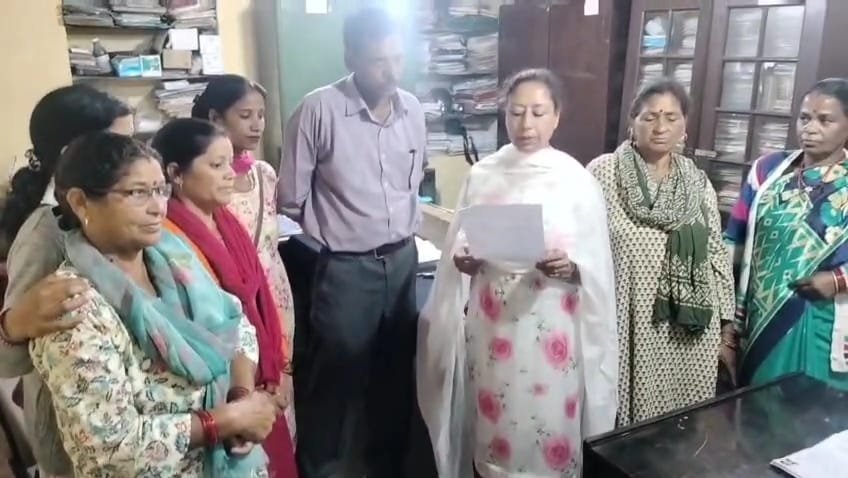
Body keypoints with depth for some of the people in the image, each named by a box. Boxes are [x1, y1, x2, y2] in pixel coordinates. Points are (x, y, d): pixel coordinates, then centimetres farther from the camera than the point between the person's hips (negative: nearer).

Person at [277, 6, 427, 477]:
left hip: (404, 260, 5)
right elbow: (292, 199, -7)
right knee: (336, 377, 7)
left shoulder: (412, 109, 3)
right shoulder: (319, 110, -14)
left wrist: (407, 229, 13)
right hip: (346, 267, -5)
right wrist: (331, 237, 4)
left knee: (396, 371, 18)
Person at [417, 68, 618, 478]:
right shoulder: (482, 175, 3)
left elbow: (596, 269, -1)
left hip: (551, 325, -2)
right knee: (497, 424, 11)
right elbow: (458, 249, 9)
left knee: (548, 423, 6)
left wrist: (569, 268, -21)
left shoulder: (577, 180, -3)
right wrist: (462, 260, -12)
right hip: (493, 322, 2)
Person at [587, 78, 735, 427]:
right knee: (618, 424, 5)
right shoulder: (603, 172, -5)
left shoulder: (698, 182, 7)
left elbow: (717, 256, 10)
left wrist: (727, 329, 10)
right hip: (624, 331, -3)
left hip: (688, 336, 4)